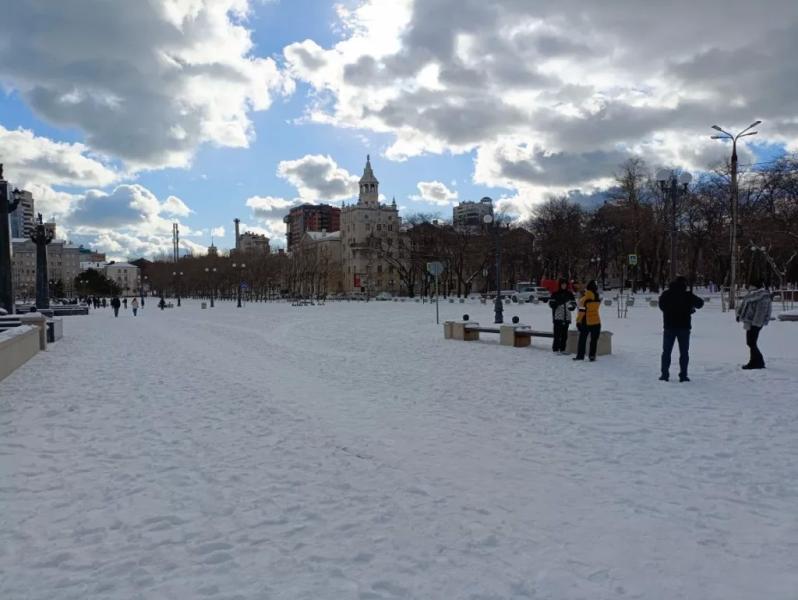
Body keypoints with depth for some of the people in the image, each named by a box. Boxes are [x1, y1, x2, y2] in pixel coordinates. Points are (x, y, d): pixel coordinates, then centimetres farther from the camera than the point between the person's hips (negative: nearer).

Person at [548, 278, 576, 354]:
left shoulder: (569, 294, 11)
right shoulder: (555, 294, 0)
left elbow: (574, 303, 15)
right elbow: (551, 304, -5)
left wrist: (572, 306, -8)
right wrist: (558, 302, -23)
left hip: (566, 317, 4)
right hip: (557, 317, -4)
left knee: (564, 335, 7)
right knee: (557, 334, -8)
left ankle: (562, 349, 15)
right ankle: (555, 349, -4)